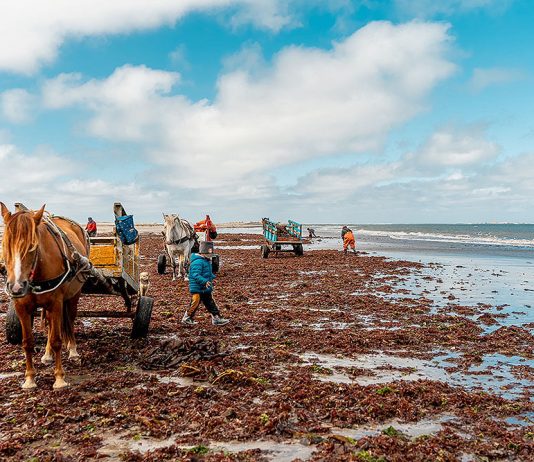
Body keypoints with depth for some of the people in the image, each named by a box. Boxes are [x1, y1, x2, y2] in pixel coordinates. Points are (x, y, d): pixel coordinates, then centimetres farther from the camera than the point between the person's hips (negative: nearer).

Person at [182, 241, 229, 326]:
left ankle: (216, 319, 18)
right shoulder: (197, 262, -22)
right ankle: (187, 318, 19)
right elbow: (195, 275, -31)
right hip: (197, 289, -10)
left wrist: (212, 277, 16)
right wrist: (204, 281, -39)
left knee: (211, 304, 12)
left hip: (206, 290, 10)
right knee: (195, 304, 2)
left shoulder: (207, 261, 11)